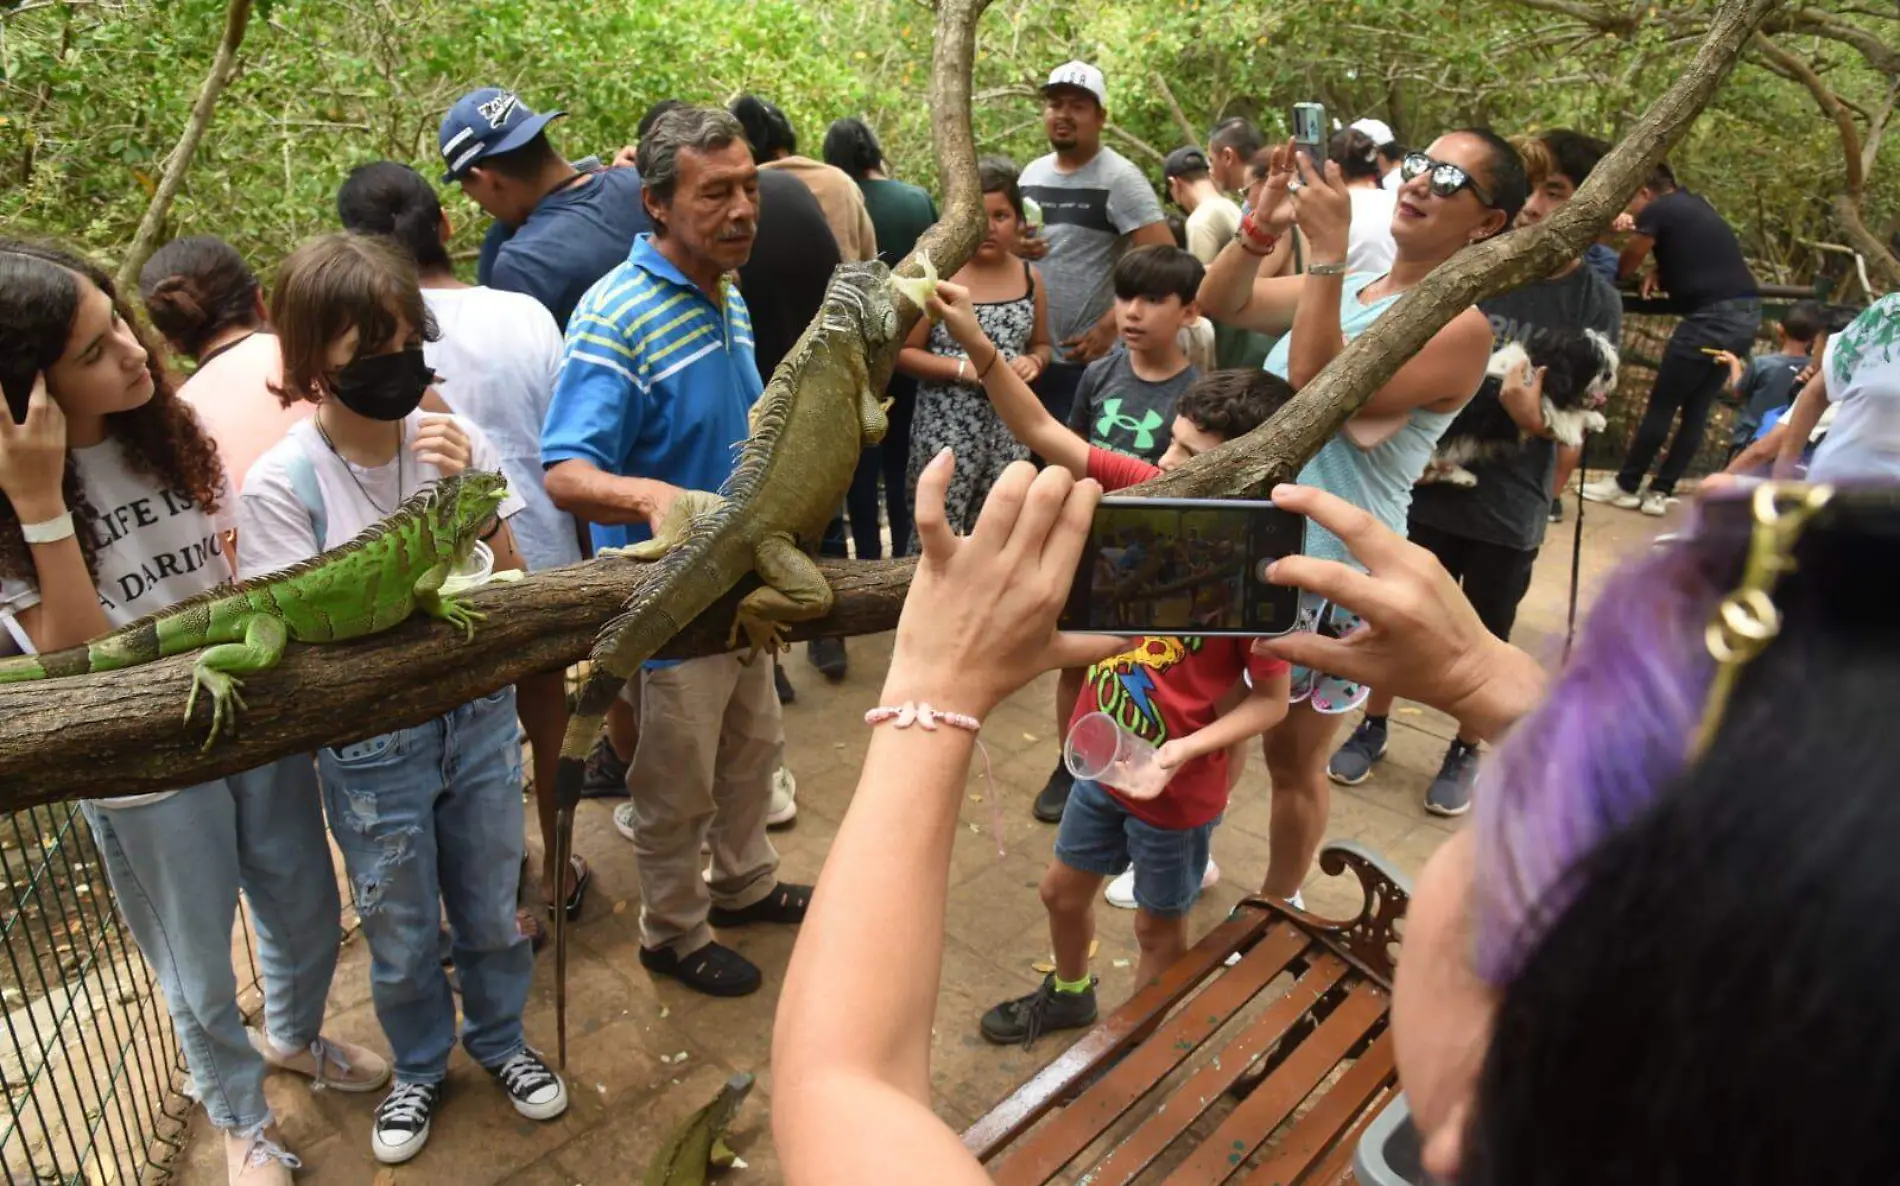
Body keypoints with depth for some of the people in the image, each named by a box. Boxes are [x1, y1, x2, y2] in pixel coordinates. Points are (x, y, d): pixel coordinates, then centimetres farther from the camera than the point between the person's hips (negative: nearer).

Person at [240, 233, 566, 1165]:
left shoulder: (456, 440, -10)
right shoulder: (284, 482, -17)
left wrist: (468, 495, -22)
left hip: (478, 718, 2)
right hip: (371, 748, -2)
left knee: (490, 911, 21)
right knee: (401, 937, 18)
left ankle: (500, 1039, 48)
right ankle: (419, 1067, 47)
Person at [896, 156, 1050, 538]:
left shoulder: (1030, 278, 6)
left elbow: (1041, 344, 19)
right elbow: (903, 352, -7)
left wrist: (1033, 362, -4)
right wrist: (962, 368, -19)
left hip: (1009, 429, 5)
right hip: (946, 431, -5)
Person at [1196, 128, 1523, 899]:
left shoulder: (1460, 326, -16)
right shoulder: (1345, 287, 7)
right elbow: (1220, 302, 6)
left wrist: (1328, 250, -30)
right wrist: (1264, 224, -11)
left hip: (1329, 574, -7)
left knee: (1293, 760, 12)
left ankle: (1276, 906, 34)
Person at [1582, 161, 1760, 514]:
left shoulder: (1656, 211, -4)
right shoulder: (1693, 204, 19)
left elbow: (1624, 269, 4)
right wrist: (1661, 272, 15)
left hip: (1713, 317, -8)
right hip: (1747, 314, 8)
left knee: (1661, 405, 2)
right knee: (1697, 409, 9)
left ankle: (1626, 486, 12)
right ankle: (1659, 492, 13)